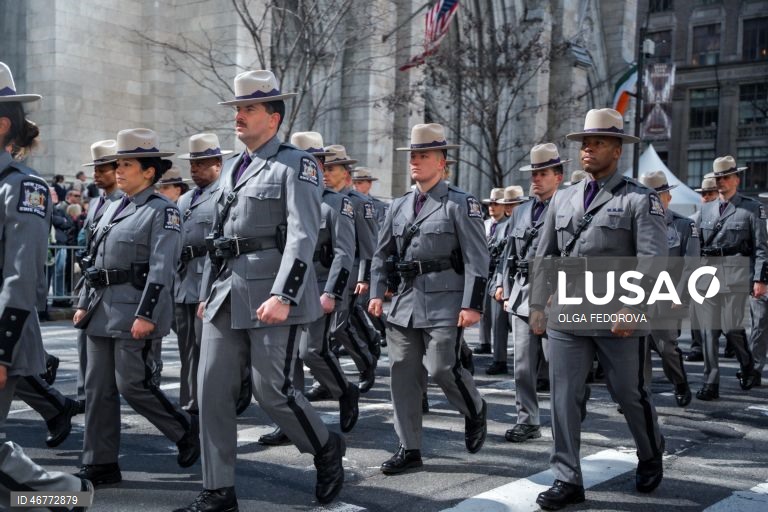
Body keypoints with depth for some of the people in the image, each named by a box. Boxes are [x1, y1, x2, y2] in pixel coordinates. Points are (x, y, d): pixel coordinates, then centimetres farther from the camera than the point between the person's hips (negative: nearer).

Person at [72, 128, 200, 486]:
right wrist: (84, 304, 15)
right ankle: (99, 465, 15)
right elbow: (94, 261, 20)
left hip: (134, 311, -8)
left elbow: (161, 268, -16)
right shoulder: (113, 208, 16)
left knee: (132, 384, -7)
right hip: (102, 310, 8)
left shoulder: (162, 211, -8)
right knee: (98, 387, 7)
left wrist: (146, 315, -22)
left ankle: (187, 431, 15)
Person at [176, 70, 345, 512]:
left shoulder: (297, 164, -5)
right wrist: (209, 291, 19)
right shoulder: (232, 168, 18)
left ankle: (327, 449, 23)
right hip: (227, 294, 7)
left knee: (272, 389, -5)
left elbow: (303, 236, -15)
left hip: (271, 293, -7)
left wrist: (282, 296, -23)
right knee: (212, 389, 3)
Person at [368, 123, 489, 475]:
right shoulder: (399, 207, 14)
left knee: (442, 368, -9)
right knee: (403, 374, 5)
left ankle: (475, 411, 23)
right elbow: (382, 254, 17)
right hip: (405, 303, 6)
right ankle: (409, 449, 16)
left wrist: (472, 305, -14)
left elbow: (477, 259, -7)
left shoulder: (461, 204, -2)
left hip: (444, 304, -6)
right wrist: (377, 293, 4)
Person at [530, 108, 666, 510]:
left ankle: (651, 455, 38)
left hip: (619, 318, -4)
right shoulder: (563, 199, 13)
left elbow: (652, 261, -12)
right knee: (564, 398, 2)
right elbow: (544, 257, 15)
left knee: (630, 393, 11)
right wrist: (536, 305, 10)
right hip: (566, 316, 4)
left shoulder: (640, 200, -2)